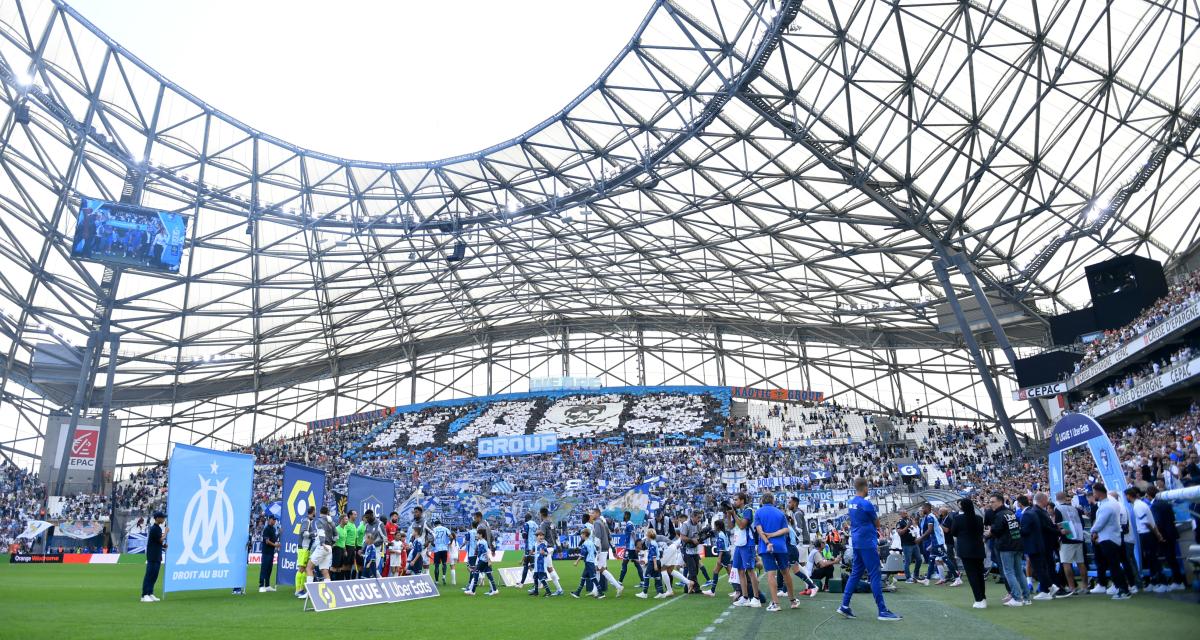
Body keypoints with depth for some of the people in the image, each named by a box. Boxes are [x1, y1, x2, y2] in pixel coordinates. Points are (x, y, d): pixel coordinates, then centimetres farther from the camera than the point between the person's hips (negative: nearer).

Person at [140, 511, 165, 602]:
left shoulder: (158, 528, 15)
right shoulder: (154, 528, -14)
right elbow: (161, 540, -18)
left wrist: (163, 545, 7)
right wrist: (165, 532, -5)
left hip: (157, 556, 10)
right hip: (152, 556, -10)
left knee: (154, 576, 11)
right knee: (149, 575, -8)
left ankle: (150, 594, 16)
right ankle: (144, 595, -7)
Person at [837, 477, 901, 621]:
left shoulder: (850, 503, 10)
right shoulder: (866, 504, -15)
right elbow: (877, 523, 0)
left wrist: (873, 527, 8)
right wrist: (875, 527, 20)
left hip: (856, 542, 8)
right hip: (867, 543, -8)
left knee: (855, 573, 11)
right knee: (875, 576, -4)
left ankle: (845, 606, 10)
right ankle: (882, 611, -1)